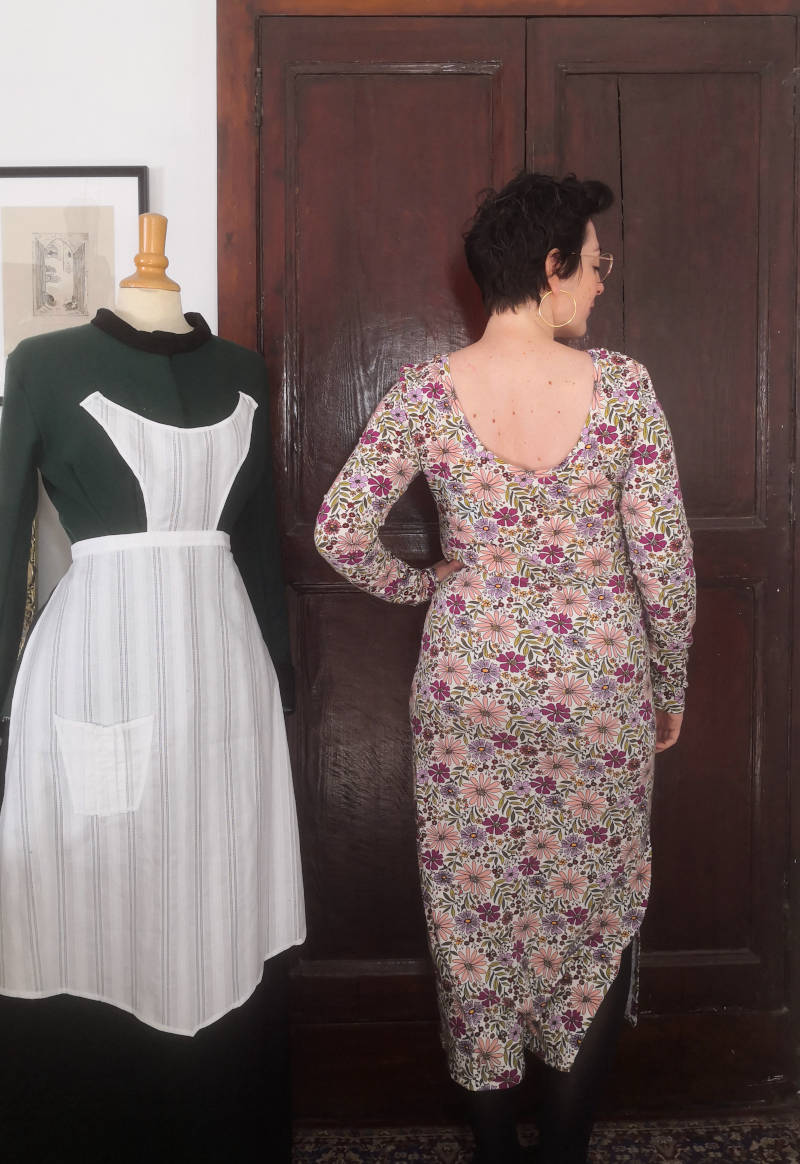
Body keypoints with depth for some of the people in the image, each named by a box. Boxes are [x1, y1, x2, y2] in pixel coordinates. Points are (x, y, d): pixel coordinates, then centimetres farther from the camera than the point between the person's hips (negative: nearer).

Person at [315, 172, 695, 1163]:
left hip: (469, 684, 1)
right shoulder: (621, 385, -10)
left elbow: (339, 532, -10)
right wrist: (669, 688, 6)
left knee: (477, 918, 15)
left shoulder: (425, 392, -7)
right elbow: (664, 555, -8)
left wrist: (424, 584, 8)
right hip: (600, 687, -1)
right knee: (596, 918, 17)